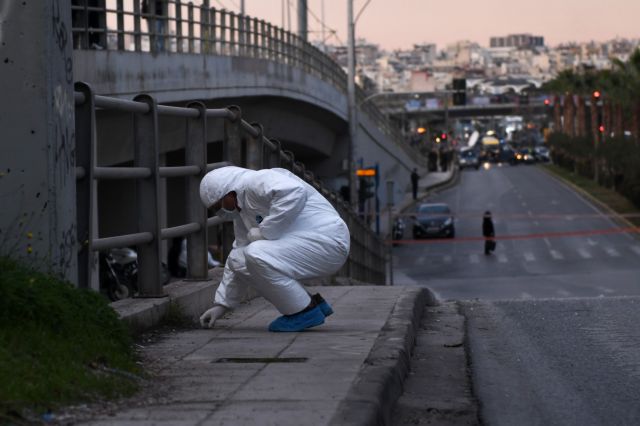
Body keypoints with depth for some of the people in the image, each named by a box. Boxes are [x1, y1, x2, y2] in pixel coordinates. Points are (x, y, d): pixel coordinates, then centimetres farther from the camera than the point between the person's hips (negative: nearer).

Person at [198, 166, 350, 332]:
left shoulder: (257, 182, -12)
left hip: (326, 243, -10)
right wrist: (221, 304, 22)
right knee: (239, 260, 5)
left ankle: (306, 311, -10)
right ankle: (312, 302, 9)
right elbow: (237, 263, 23)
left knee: (256, 255, -26)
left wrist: (265, 232, -23)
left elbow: (294, 193, -33)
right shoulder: (242, 212, 18)